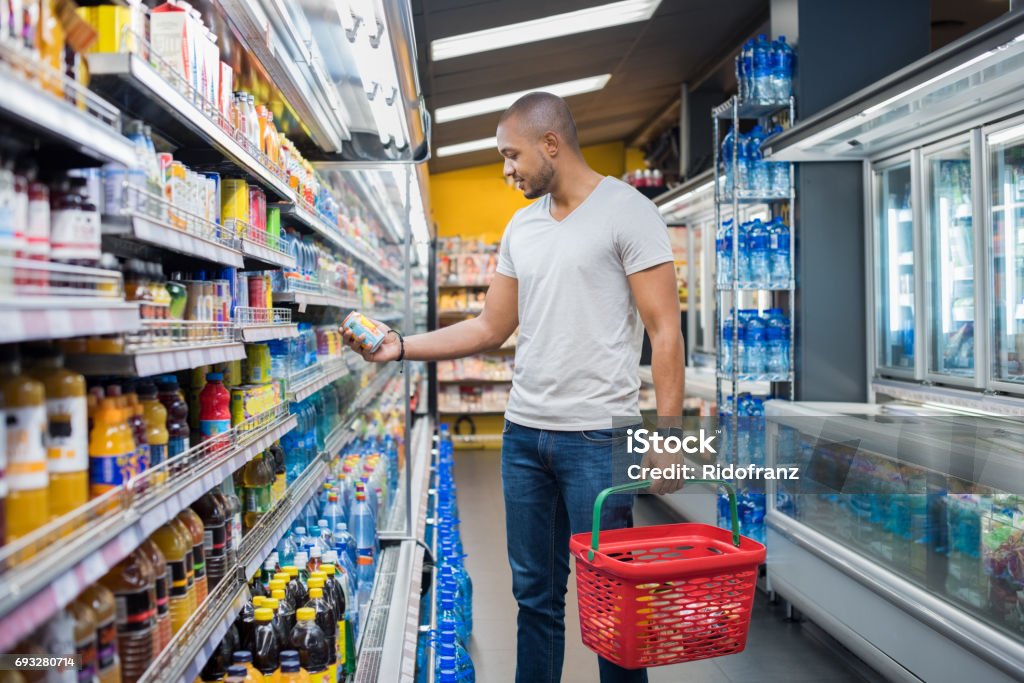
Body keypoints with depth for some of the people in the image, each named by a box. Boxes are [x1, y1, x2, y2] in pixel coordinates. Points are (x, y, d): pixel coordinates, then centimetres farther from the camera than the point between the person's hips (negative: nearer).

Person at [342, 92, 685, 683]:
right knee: (535, 592, 14)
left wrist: (667, 435, -15)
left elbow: (666, 330, -9)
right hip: (524, 433, 6)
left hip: (597, 435, -6)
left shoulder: (627, 211, -5)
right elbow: (491, 329, 15)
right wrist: (401, 346, 6)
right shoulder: (521, 227, 14)